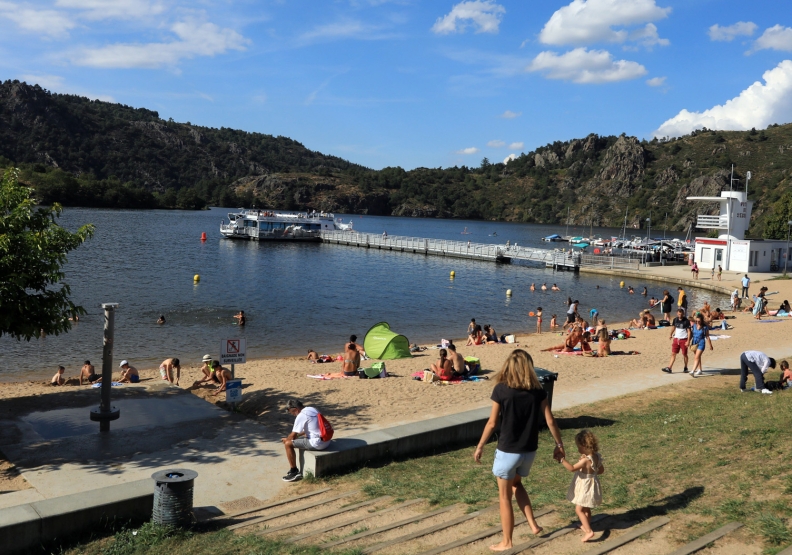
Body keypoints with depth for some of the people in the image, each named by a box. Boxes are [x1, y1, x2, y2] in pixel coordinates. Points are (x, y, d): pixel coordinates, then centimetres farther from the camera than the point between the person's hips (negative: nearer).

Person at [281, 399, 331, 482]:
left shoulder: (301, 416, -13)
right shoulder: (312, 409, 13)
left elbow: (293, 436, -8)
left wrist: (286, 439, 12)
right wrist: (298, 434, 26)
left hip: (317, 444, -9)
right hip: (326, 441, 10)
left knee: (288, 444, -2)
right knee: (300, 439, 30)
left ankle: (294, 472, 5)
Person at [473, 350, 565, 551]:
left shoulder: (501, 389, -14)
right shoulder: (538, 390, -3)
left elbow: (492, 423, -11)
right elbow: (550, 422, -1)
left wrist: (480, 446, 1)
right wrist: (559, 445, 13)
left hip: (507, 451, -4)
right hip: (529, 450, 5)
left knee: (505, 496, 11)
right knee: (516, 483, 30)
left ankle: (506, 542, 21)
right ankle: (533, 524, 24)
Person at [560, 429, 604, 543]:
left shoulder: (585, 460, -28)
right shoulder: (596, 457, -1)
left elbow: (572, 468, -31)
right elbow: (601, 470, 13)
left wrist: (562, 459, -27)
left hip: (585, 486, -9)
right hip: (590, 485, 9)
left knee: (579, 509, -4)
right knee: (586, 509, 24)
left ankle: (589, 531, -11)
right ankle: (586, 526, 38)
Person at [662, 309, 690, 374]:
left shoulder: (686, 321, -10)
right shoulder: (675, 320, 4)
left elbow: (689, 331, -11)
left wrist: (688, 341, -16)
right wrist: (671, 335, 24)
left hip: (683, 340, -4)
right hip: (676, 339, 4)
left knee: (684, 354, 7)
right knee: (673, 354, -1)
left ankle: (685, 368, 23)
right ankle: (669, 368, -6)